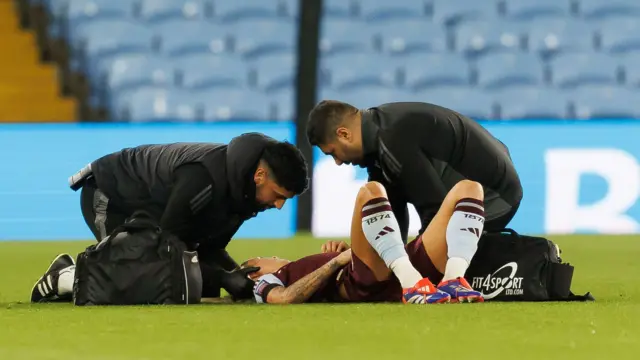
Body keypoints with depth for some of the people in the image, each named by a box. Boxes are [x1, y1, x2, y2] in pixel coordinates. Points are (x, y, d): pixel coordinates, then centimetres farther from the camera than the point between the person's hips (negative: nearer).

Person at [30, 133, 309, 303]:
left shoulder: (245, 186, -9)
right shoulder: (204, 177, -37)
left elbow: (211, 247, 0)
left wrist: (240, 277, -18)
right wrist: (223, 278, -33)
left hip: (149, 208, 9)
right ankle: (65, 278, -2)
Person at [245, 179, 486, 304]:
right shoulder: (266, 283, 24)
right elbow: (286, 299, -2)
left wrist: (345, 251, 17)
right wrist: (336, 261, 2)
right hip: (363, 282, -7)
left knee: (468, 188, -1)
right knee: (370, 191, -25)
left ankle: (453, 281, -30)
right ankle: (413, 285, -40)